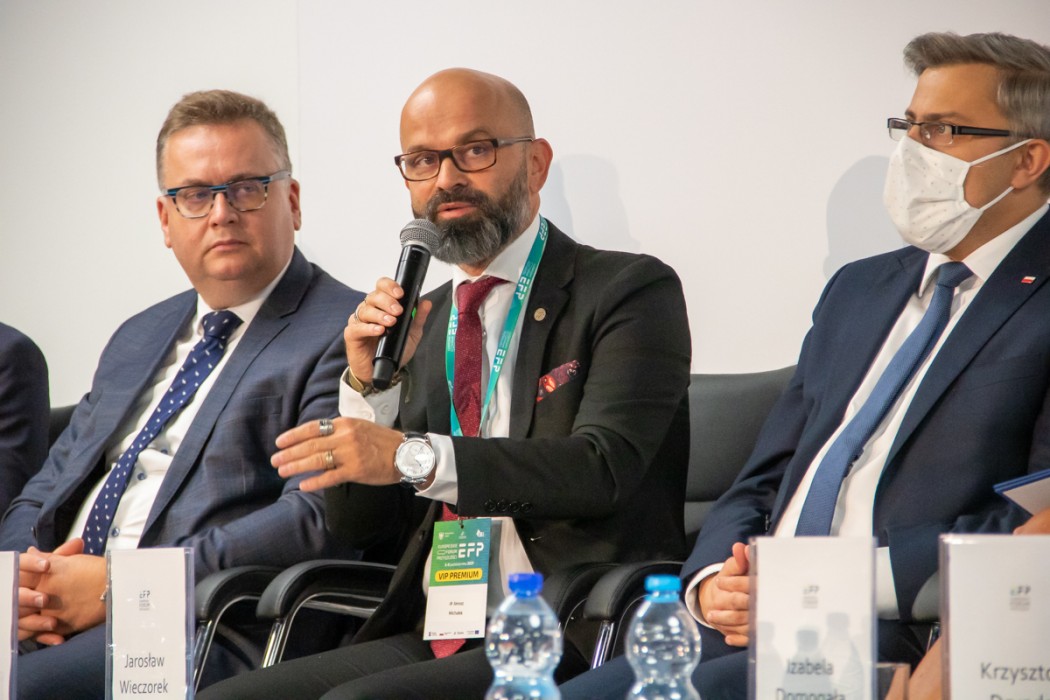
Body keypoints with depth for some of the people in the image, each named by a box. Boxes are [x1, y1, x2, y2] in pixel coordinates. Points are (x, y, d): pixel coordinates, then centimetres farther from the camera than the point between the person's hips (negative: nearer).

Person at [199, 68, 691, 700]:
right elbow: (357, 523, 16)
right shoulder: (423, 322, 18)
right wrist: (370, 383, -1)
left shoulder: (630, 291, 0)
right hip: (433, 641, 6)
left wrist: (413, 457, -24)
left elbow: (603, 467, -17)